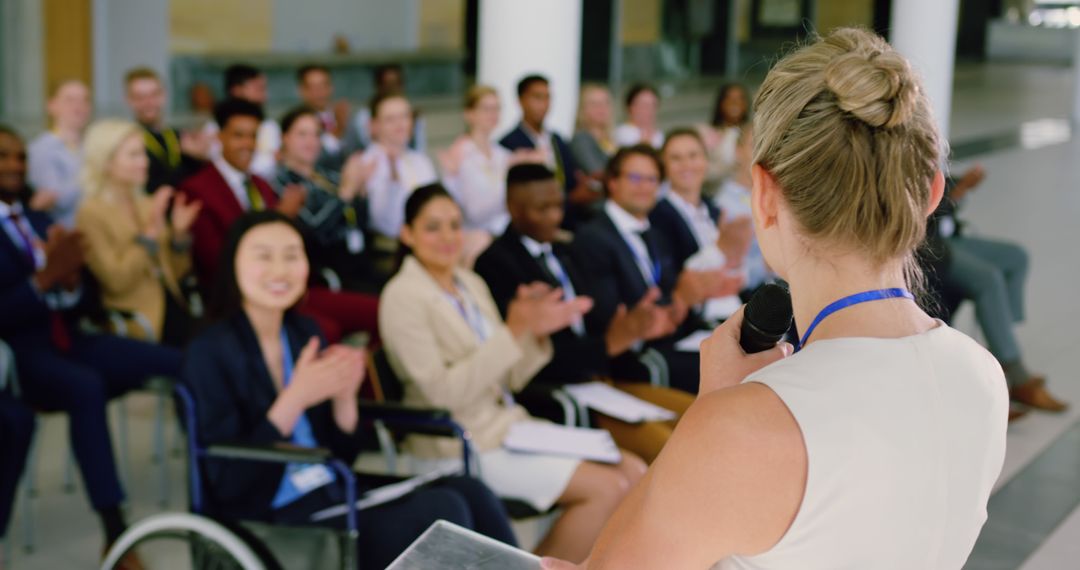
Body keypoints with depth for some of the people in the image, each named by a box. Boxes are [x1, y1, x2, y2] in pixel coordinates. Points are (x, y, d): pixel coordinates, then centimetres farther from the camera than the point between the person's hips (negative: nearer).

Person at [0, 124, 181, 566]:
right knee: (86, 387, -39)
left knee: (178, 363, -17)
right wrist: (46, 277, -22)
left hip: (65, 342, 6)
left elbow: (77, 309, 13)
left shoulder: (40, 222, 16)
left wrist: (71, 278, -8)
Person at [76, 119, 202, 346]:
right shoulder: (91, 213, -3)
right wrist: (150, 232, -17)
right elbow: (116, 282, -14)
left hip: (175, 313, 6)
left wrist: (179, 232, 0)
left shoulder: (147, 204, 14)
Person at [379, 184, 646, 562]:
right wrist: (513, 330, -24)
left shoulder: (471, 283, 12)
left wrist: (538, 332, -8)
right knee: (606, 488, -17)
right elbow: (443, 392, -20)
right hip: (463, 445, -8)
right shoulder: (403, 297, -11)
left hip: (509, 423, 8)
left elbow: (508, 379, 11)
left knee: (633, 471, -4)